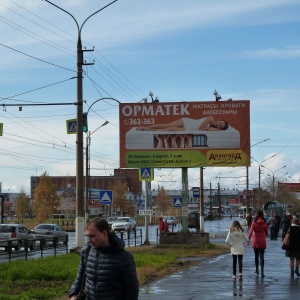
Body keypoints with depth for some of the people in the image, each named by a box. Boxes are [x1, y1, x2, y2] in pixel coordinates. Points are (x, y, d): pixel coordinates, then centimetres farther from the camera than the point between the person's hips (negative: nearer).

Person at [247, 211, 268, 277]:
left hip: (255, 242, 0)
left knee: (256, 256, 13)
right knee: (262, 256, 1)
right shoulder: (264, 223, -3)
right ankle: (262, 272, -10)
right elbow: (266, 233, 6)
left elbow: (251, 232, -16)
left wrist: (248, 239, -15)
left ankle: (257, 271, 20)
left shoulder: (254, 223, -8)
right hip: (262, 242, 1)